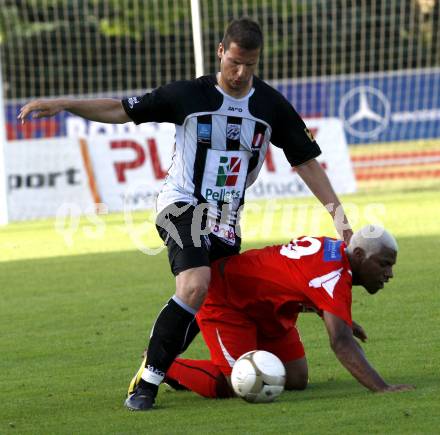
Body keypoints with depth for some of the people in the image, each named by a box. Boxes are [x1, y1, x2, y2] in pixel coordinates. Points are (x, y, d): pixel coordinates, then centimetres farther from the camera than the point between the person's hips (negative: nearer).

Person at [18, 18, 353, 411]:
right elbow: (121, 110, -1)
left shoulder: (272, 105, 2)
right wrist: (61, 104, -12)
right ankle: (147, 380, -22)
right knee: (196, 286, -28)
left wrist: (337, 212, 0)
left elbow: (305, 160, 7)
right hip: (182, 205, -5)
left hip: (227, 220, 5)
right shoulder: (189, 95, -5)